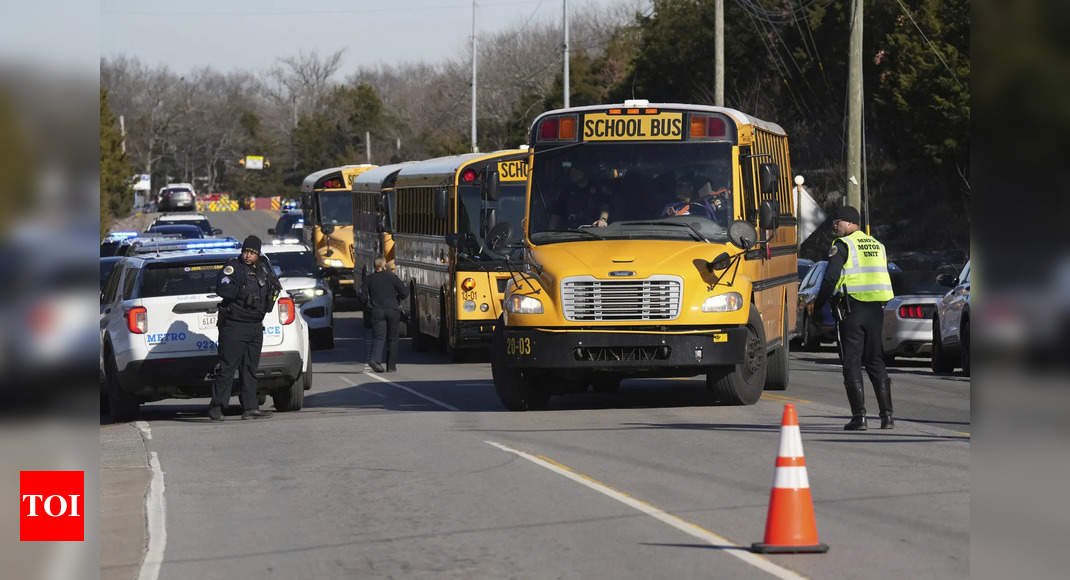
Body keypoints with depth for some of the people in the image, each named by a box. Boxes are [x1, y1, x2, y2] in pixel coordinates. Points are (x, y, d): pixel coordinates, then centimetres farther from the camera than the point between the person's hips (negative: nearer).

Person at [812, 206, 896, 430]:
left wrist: (818, 304, -2)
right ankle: (887, 414, 6)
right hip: (876, 310, 6)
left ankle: (859, 417, -7)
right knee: (875, 362, 12)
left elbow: (830, 279, -13)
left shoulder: (842, 246, -6)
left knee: (852, 363, -1)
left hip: (852, 310, -6)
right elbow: (883, 278, 17)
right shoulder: (877, 245, 16)